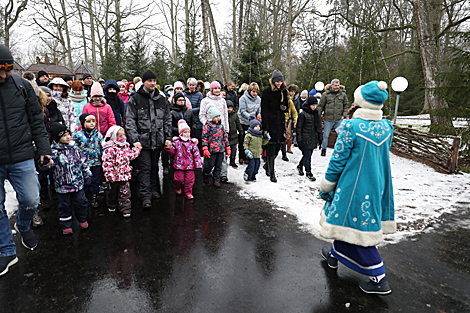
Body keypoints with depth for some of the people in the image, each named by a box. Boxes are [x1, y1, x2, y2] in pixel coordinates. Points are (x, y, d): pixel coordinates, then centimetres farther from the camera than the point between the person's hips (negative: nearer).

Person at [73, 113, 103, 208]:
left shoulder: (98, 134, 2)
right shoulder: (78, 135, -4)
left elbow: (103, 148, 7)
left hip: (96, 162, 1)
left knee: (95, 181, 8)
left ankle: (93, 198, 19)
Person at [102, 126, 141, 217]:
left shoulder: (126, 145, 3)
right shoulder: (110, 148, -19)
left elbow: (130, 156, 17)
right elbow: (107, 163, -20)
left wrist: (137, 150, 6)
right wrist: (109, 175, -22)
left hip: (125, 175, 4)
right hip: (115, 176, -4)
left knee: (125, 193, 7)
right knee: (112, 192, 18)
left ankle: (125, 210, 14)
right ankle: (111, 205, 41)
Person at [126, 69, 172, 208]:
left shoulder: (162, 99, 10)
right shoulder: (135, 99, -1)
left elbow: (167, 120, 13)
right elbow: (130, 121, -6)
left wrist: (168, 137, 5)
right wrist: (135, 139, -15)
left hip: (158, 139, 4)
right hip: (143, 139, -3)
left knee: (155, 166, 14)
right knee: (145, 167, -4)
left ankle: (154, 189, 29)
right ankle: (146, 196, 1)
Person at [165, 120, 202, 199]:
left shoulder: (192, 142, 1)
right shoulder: (176, 142, 0)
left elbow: (196, 154, 1)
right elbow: (172, 153, 5)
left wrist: (198, 164, -4)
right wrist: (169, 148, -15)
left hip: (190, 165, 1)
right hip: (179, 164, -1)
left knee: (189, 179, 3)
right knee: (179, 178, 0)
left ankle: (188, 193, 18)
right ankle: (177, 188, 32)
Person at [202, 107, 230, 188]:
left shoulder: (221, 125, 12)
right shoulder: (208, 125, -5)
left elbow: (225, 137, 18)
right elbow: (204, 137, -8)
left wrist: (228, 148, 15)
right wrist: (205, 149, -15)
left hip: (221, 149, 5)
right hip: (212, 150, -5)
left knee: (218, 166, 9)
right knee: (210, 165, 2)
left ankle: (216, 181, 19)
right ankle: (206, 176, 30)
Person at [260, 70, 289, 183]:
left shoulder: (284, 91, 10)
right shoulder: (266, 92, -6)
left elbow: (287, 106, 23)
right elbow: (264, 111, -9)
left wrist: (285, 108, -4)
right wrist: (265, 128, -14)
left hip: (280, 123, 5)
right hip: (270, 123, -5)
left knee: (277, 148, 9)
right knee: (271, 149, -5)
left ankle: (267, 165, 34)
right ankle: (272, 173, 5)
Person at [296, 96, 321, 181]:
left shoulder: (316, 114, 11)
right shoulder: (303, 114, -10)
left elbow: (319, 126, 20)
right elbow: (299, 127, -9)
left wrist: (319, 136, 17)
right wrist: (299, 139, -11)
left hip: (313, 139, 7)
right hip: (305, 139, -6)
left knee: (308, 154, 14)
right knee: (307, 156, -4)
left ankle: (300, 166, 36)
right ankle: (308, 172, 8)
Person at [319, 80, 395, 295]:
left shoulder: (351, 127, -20)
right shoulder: (386, 127, -1)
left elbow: (337, 161, -15)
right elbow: (381, 156, 11)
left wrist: (326, 187, -2)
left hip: (354, 187, -7)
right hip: (377, 187, 7)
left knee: (357, 228, 9)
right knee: (347, 220, 23)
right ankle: (334, 255, 42)